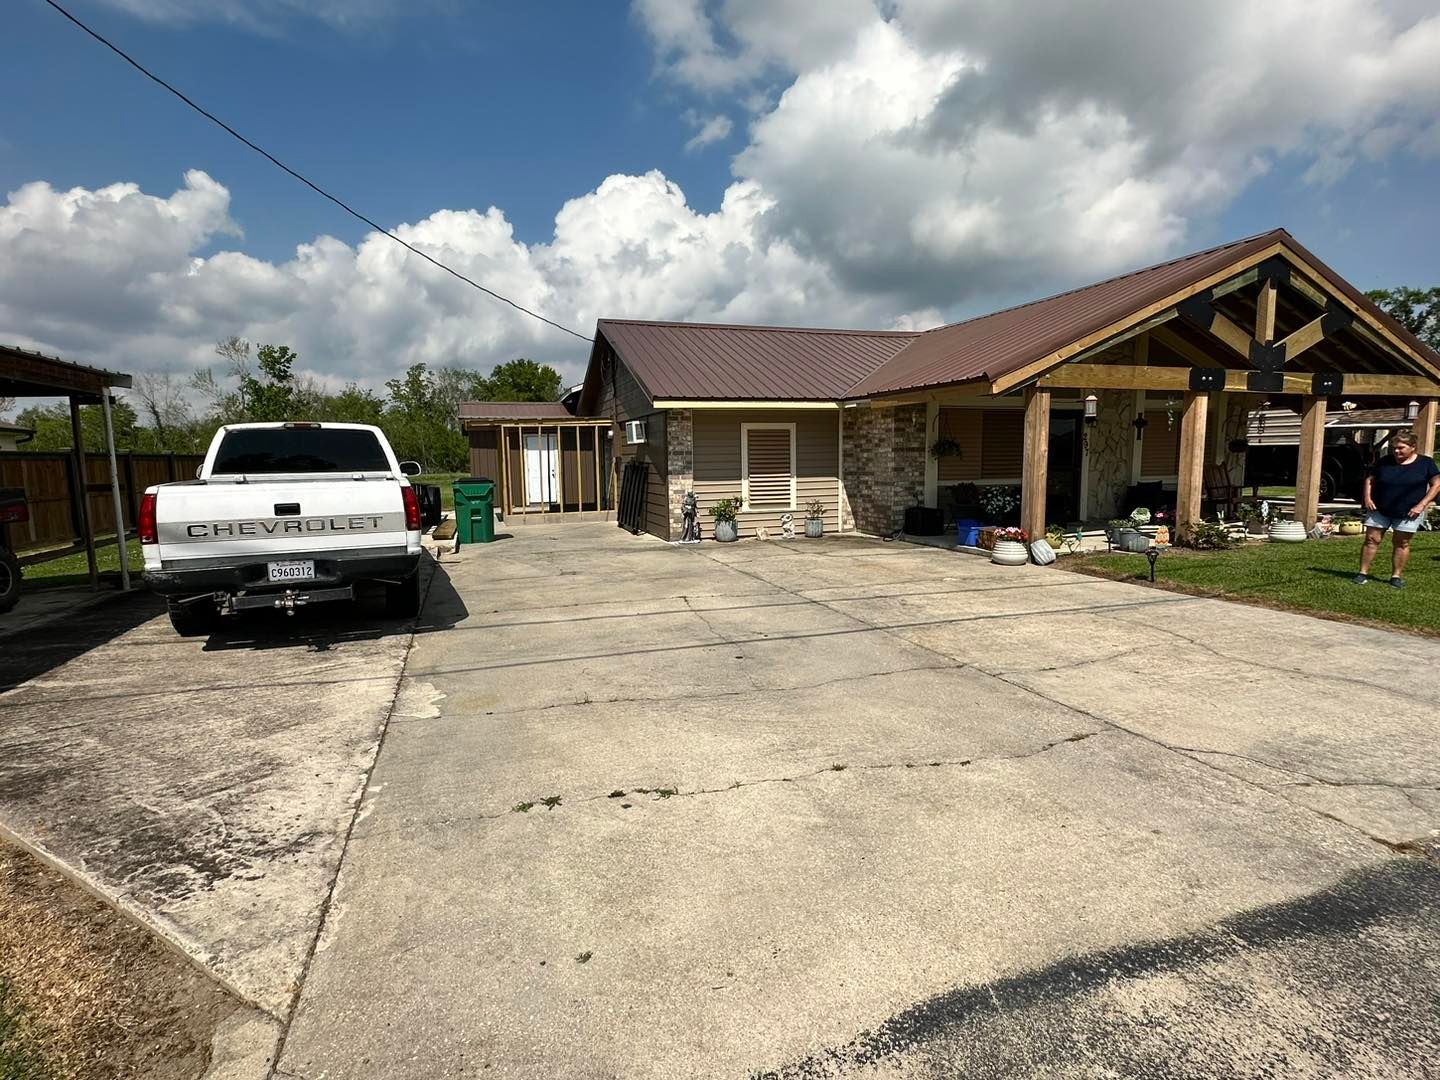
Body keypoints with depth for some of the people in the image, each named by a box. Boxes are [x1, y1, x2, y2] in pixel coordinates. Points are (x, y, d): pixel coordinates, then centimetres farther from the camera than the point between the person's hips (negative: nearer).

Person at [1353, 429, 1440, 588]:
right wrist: (1367, 497, -4)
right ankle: (1363, 573, 4)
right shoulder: (1385, 461, 2)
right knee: (1371, 540, -1)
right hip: (1379, 510, 1)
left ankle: (1396, 576, 14)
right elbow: (1370, 479, 11)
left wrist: (1422, 505, -10)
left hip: (1408, 513, -1)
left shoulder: (1426, 463, -1)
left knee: (1401, 543, 5)